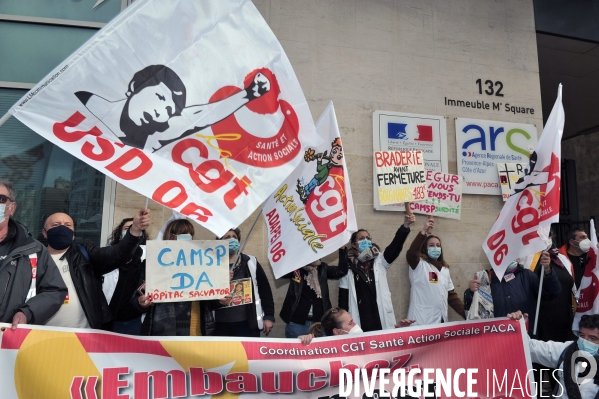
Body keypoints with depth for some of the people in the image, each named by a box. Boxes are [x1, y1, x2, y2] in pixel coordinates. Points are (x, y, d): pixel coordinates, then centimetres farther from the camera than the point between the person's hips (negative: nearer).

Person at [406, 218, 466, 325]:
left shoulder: (444, 268, 18)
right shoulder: (419, 265, -1)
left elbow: (451, 295, 18)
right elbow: (411, 254, -23)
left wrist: (466, 313, 8)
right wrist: (423, 231, -29)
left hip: (441, 319, 6)